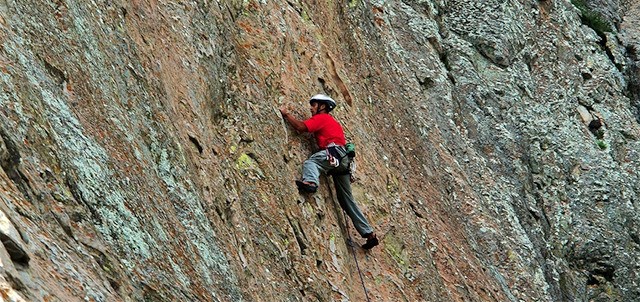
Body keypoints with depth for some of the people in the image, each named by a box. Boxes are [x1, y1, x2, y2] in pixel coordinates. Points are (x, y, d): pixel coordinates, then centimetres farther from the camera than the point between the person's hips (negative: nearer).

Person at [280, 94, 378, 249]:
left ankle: (310, 182, -59)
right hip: (343, 160, 8)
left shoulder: (321, 118, 6)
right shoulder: (333, 121, 33)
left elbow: (301, 127, -4)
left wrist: (286, 114, 5)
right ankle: (369, 233, 9)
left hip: (335, 153, -8)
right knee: (346, 199, 10)